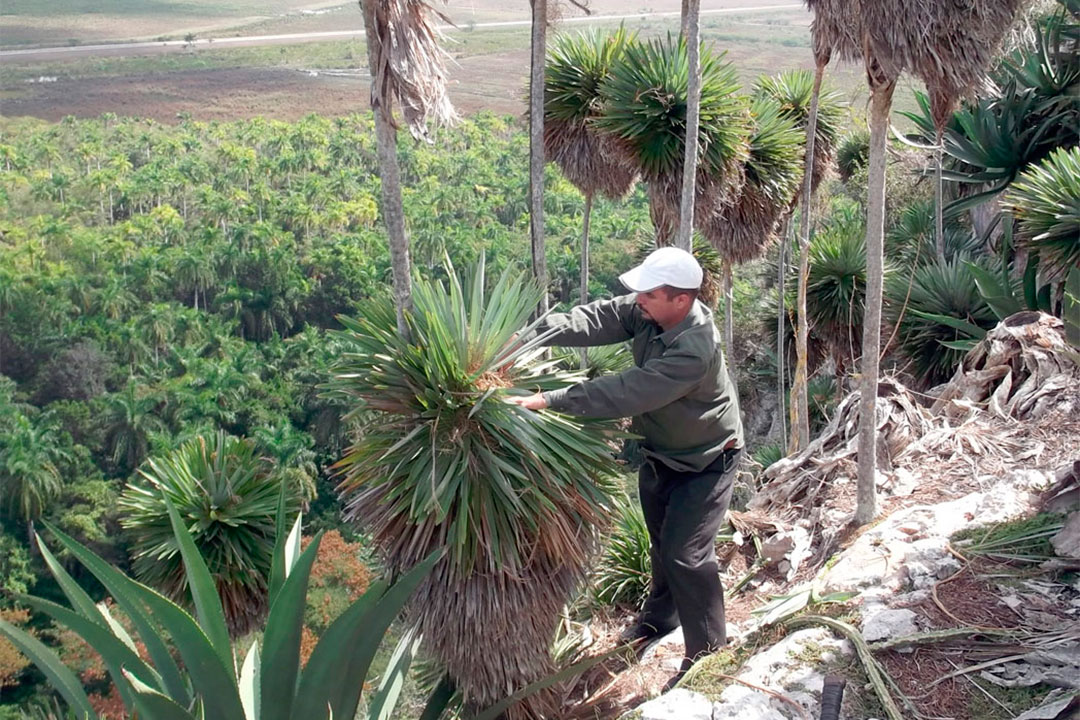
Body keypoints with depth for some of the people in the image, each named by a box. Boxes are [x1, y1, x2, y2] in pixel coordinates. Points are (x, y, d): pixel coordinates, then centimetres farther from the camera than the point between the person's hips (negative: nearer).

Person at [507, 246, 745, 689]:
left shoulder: (695, 350, -39)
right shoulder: (648, 312, -15)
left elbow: (625, 393, -42)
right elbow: (596, 319, -20)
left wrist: (550, 400, -42)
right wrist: (533, 331, -36)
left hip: (704, 462, -8)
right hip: (658, 453, 8)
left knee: (685, 552, -9)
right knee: (663, 541, 23)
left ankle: (708, 651, 9)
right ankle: (661, 616, 45)